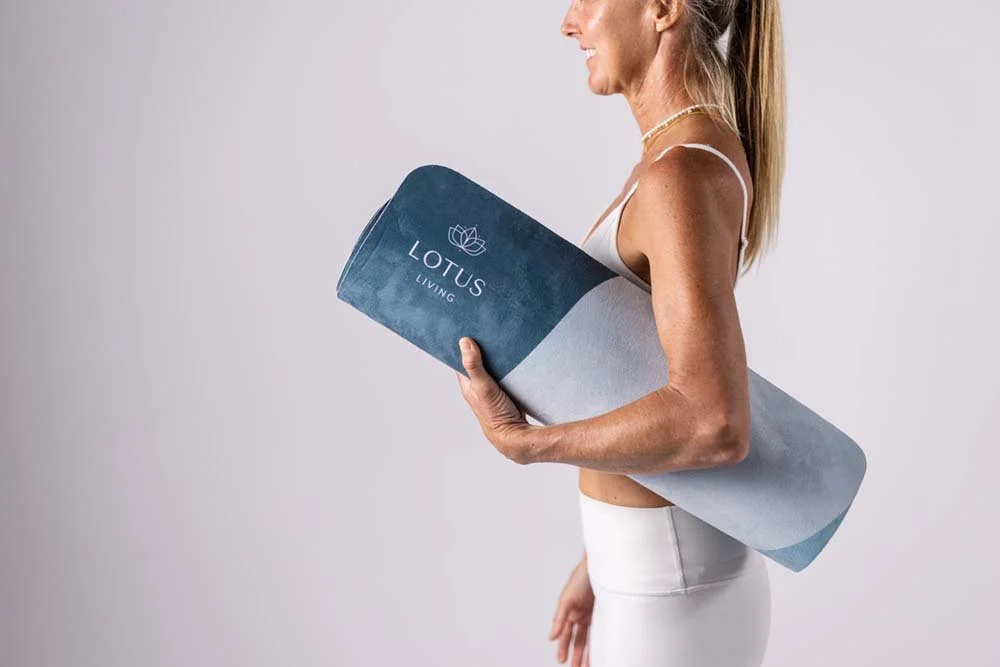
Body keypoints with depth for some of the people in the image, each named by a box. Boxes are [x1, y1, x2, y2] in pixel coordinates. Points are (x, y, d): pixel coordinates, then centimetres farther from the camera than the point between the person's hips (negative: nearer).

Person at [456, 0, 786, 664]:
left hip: (675, 594, -10)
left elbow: (717, 426, -34)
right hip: (670, 567, 10)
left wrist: (519, 441, -20)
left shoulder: (682, 176, -23)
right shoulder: (699, 158, 9)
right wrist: (606, 560, 20)